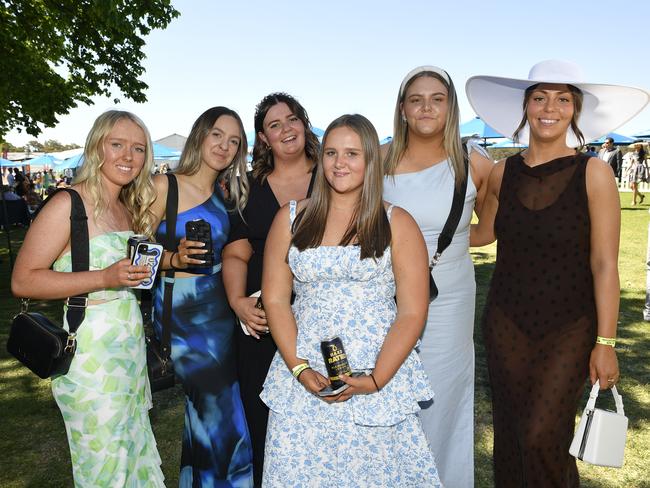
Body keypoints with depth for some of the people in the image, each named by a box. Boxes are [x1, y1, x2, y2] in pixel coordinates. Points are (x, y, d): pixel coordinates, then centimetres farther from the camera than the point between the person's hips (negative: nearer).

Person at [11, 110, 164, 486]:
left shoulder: (129, 209, 11)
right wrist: (104, 278, -24)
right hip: (89, 354, -7)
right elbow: (23, 280, -15)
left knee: (136, 453, 17)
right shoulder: (69, 204, -12)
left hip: (131, 349, 7)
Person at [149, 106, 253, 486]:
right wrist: (175, 259, -25)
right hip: (181, 311, -6)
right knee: (223, 416, 1)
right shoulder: (165, 186, -8)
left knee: (206, 413, 17)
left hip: (220, 309, 6)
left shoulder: (226, 195, 10)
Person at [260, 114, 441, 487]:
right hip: (302, 382, 2)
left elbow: (412, 312, -3)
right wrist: (300, 369, -8)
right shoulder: (291, 218, 6)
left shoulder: (397, 224, 1)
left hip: (381, 380, -1)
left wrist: (375, 380, -13)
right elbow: (275, 299, 3)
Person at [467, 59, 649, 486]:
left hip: (569, 327, -3)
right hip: (507, 322, 4)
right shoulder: (503, 173, 0)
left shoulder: (594, 173, -11)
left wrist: (605, 343, -10)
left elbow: (605, 264, -10)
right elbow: (484, 233, 15)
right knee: (510, 436, 11)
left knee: (543, 438, -7)